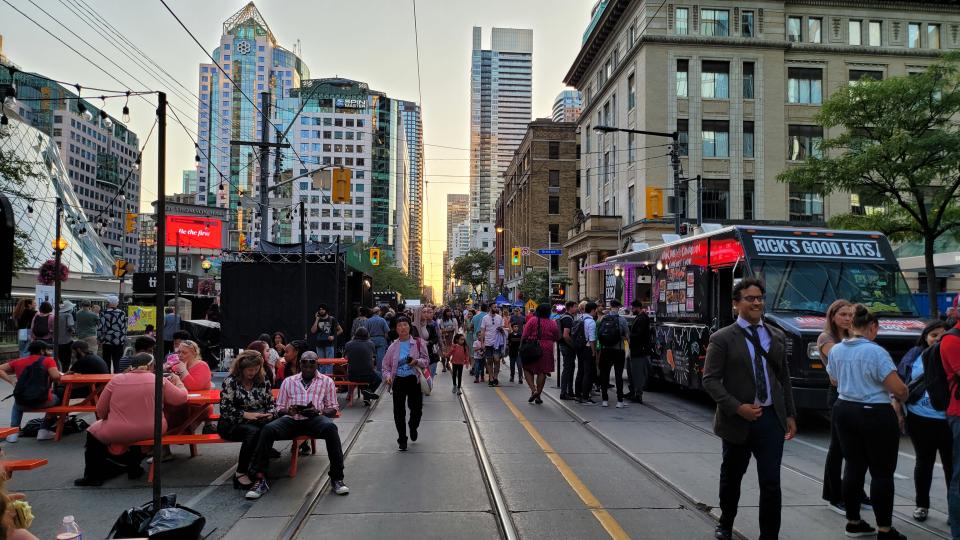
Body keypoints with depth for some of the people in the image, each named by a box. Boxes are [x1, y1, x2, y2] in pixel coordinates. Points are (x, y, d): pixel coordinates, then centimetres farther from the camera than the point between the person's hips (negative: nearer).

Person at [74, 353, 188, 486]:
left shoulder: (116, 380, -2)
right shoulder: (158, 380, -4)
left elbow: (101, 411, 3)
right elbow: (181, 398, -2)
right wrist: (178, 383, 17)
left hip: (117, 434, -1)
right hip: (150, 432, 1)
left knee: (93, 432, 27)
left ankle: (92, 476, 27)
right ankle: (134, 467, 41)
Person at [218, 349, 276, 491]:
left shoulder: (263, 381, 11)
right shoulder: (230, 382, -2)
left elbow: (272, 403, 15)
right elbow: (225, 409, -9)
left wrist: (270, 414, -7)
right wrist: (246, 414, -19)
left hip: (259, 422, 4)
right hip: (232, 424, -4)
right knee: (254, 431, -37)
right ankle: (241, 473, -23)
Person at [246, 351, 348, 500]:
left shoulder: (327, 381, 17)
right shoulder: (288, 381, 21)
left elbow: (333, 409, 12)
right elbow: (279, 409, 18)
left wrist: (318, 412, -10)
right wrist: (288, 411, -7)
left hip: (315, 419, -2)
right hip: (291, 419, 2)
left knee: (330, 427, -36)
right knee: (268, 429, -30)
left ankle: (336, 479, -30)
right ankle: (260, 480, -22)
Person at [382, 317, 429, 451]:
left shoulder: (418, 343, 1)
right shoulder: (393, 346, 5)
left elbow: (426, 360, 4)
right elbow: (386, 365, 9)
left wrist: (417, 361, -16)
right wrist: (388, 376, -9)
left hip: (414, 380, -1)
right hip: (398, 380, 1)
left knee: (416, 409, 3)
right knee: (399, 411, 1)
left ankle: (413, 427, 38)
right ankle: (402, 439, 17)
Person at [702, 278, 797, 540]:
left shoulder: (777, 337, 8)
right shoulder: (722, 338, -7)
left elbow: (784, 378, 12)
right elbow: (710, 379, -10)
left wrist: (790, 415, 7)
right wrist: (738, 407, -19)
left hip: (771, 418, 2)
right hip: (738, 420, -2)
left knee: (771, 483, 0)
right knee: (731, 478, 16)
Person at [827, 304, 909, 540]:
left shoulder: (836, 350, 4)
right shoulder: (876, 352, -17)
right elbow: (898, 389, -16)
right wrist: (903, 395, 6)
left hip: (844, 411, 6)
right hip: (875, 415, -6)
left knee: (854, 467, 14)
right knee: (882, 472, 3)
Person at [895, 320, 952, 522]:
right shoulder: (914, 355, 3)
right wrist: (898, 413, 3)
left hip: (947, 421, -1)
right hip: (919, 420, 1)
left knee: (951, 464, 5)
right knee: (924, 462, 14)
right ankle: (922, 505, 27)